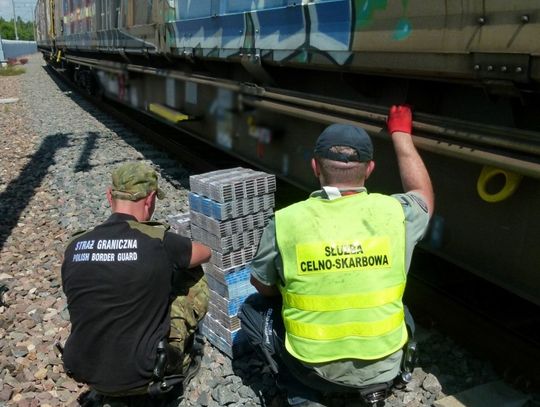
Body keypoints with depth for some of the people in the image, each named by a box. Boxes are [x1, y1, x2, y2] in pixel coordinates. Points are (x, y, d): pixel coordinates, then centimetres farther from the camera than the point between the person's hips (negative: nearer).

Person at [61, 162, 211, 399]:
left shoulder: (74, 247, -6)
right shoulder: (159, 242, -17)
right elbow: (205, 253, 4)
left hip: (84, 372, 5)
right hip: (139, 377, -5)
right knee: (194, 278, 9)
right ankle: (174, 360, 22)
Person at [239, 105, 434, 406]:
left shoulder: (285, 222, -18)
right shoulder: (395, 212, -14)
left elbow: (263, 288, 0)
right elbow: (424, 196, 11)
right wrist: (401, 133, 20)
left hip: (316, 371, -3)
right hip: (384, 368, 3)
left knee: (253, 309, 20)